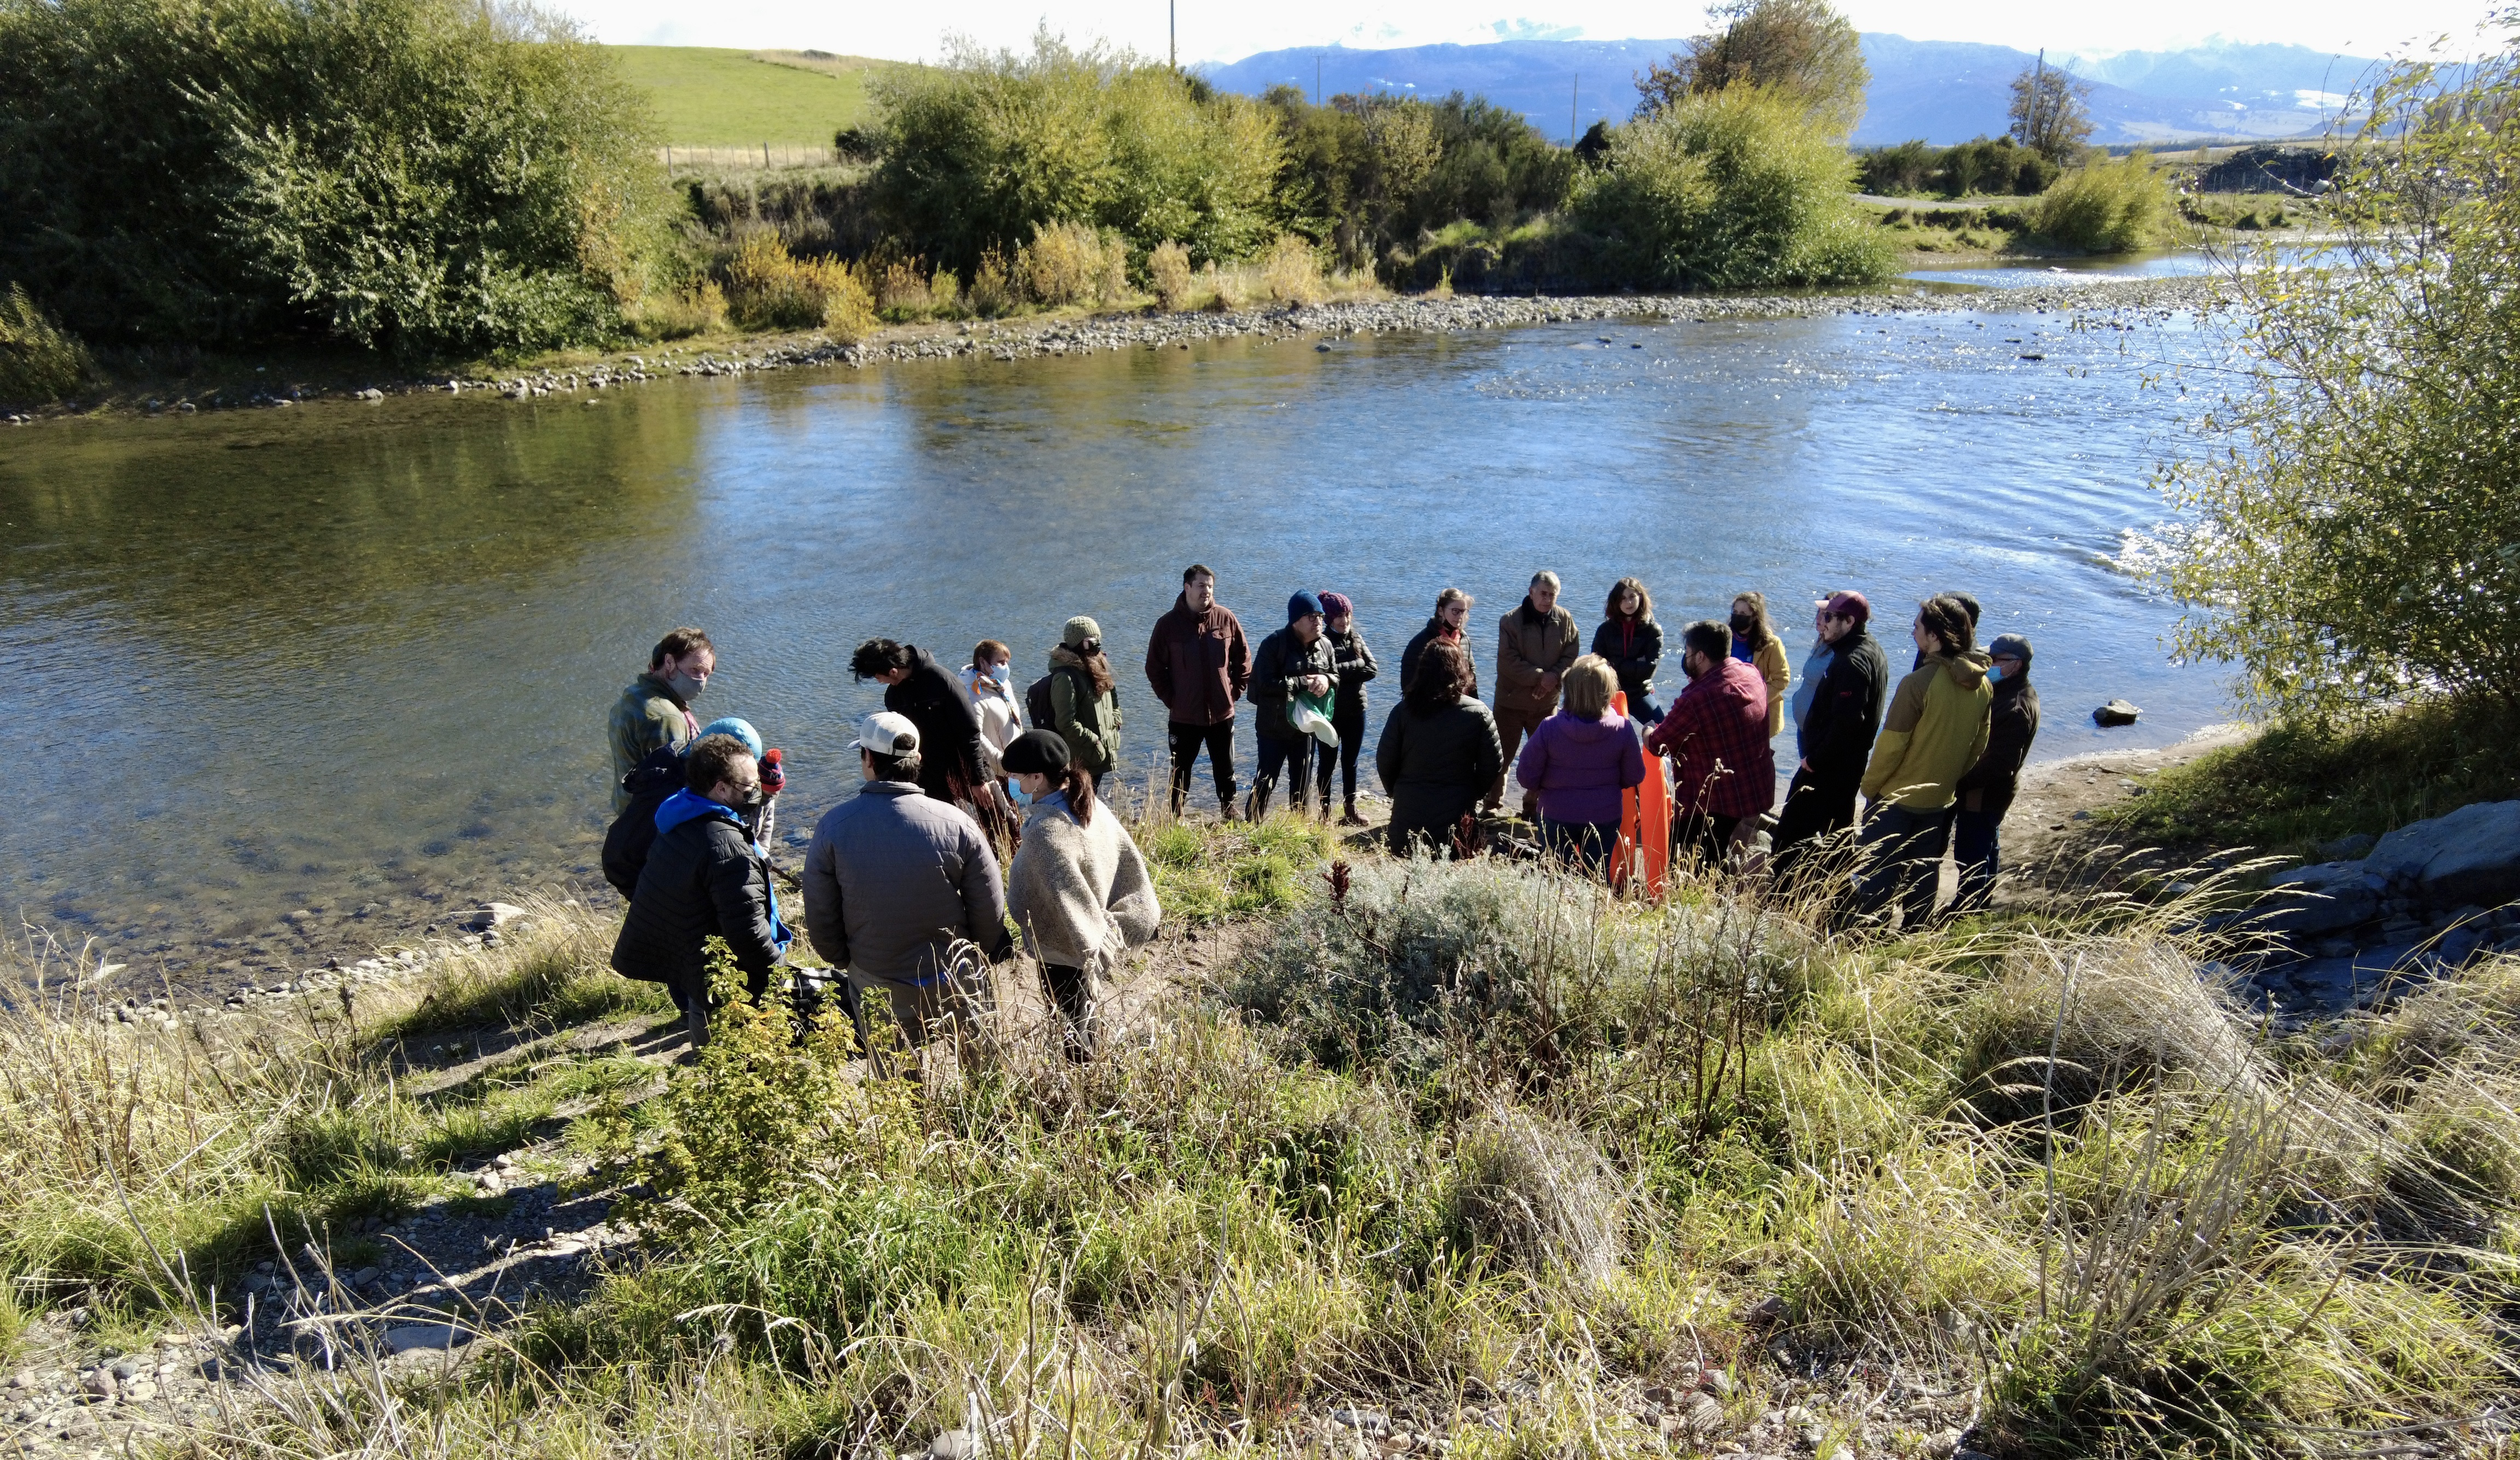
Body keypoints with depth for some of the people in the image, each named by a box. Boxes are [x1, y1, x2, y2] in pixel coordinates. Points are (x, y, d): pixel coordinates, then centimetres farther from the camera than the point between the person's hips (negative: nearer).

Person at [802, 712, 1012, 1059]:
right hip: (957, 986, 0)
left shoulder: (833, 827, -13)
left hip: (878, 990, 1)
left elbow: (820, 920, -5)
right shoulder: (956, 824, -16)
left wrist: (845, 961, 13)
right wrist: (980, 956, 10)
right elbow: (990, 912, -10)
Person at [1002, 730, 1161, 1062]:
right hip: (1092, 942, 8)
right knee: (1087, 1014, 28)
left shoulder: (1046, 831, -30)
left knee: (1072, 1033, 12)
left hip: (1062, 952, -8)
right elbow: (1131, 865, -2)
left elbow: (1069, 900, -31)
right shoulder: (1093, 808, -6)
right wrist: (1117, 926, 2)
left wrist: (1090, 953, -22)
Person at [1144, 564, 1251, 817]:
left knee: (1225, 773, 14)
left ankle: (1230, 821, 28)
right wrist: (1170, 698, -4)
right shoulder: (1168, 624, -6)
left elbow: (1243, 658, 7)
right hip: (1183, 716, -1)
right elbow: (1154, 667, 0)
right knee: (1180, 775, 11)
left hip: (1222, 713, 1)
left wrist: (1236, 690, 1)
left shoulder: (1226, 618, -2)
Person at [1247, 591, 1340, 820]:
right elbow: (1265, 683, -25)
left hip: (1306, 726, 6)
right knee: (1265, 780, -1)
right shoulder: (1274, 644, -16)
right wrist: (1305, 683, -24)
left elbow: (1337, 677, 13)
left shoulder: (1325, 646, 3)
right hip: (1275, 726, -6)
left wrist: (1326, 679, -13)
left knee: (1302, 782, 16)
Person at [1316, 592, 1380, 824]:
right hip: (1331, 711, -5)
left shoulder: (1356, 638, 6)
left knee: (1350, 761, 14)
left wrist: (1344, 671, -14)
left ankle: (1351, 809, 24)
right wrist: (1357, 665, -15)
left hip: (1356, 709, 5)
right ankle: (1325, 811, 13)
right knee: (1328, 761, 4)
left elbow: (1372, 668, -5)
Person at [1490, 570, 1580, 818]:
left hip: (1547, 702, 3)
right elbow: (1509, 662, -17)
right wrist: (1540, 677, -21)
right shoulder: (1511, 621, -13)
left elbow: (1571, 657, 0)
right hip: (1511, 701, -3)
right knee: (1502, 755, 4)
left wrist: (1554, 677, -18)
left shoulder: (1565, 620, -2)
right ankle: (1493, 804, 17)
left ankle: (1534, 807, 25)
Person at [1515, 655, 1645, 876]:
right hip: (1605, 818, 1)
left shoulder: (1550, 728, -18)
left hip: (1557, 816, -1)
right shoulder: (1623, 728, -14)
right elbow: (1635, 777, -2)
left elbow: (1526, 775, -11)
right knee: (1597, 877, 16)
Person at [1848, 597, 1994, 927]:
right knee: (1924, 874, 19)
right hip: (1941, 798, 6)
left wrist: (1869, 785, -5)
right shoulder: (1982, 686, -2)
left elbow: (1891, 745, -19)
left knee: (1879, 874, 5)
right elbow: (1979, 745, 8)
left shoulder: (1919, 682, -24)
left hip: (1896, 797, -6)